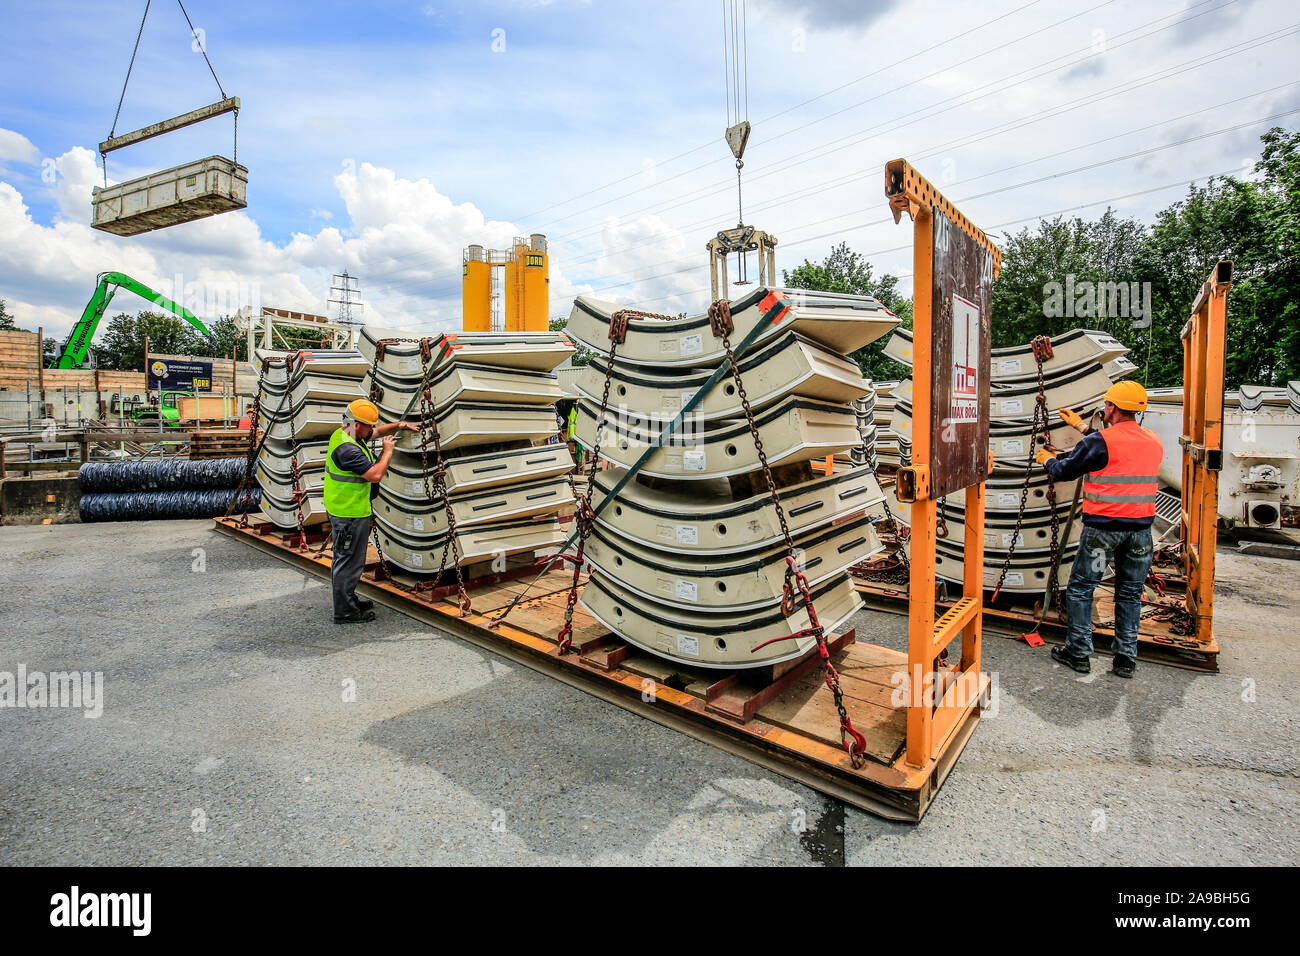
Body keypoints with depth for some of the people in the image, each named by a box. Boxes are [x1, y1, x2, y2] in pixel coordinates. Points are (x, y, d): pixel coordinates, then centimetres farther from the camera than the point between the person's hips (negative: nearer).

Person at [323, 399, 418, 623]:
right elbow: (375, 475, -29)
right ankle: (345, 612, 10)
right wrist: (388, 451, -15)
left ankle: (349, 599, 37)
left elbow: (377, 432, 21)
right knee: (349, 561, 0)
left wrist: (397, 426, 5)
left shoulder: (343, 434, 6)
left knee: (345, 558, 22)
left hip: (349, 509, 11)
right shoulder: (347, 449, -26)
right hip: (349, 513, -11)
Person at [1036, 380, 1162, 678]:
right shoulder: (1153, 441, 8)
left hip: (1103, 526, -6)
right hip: (1141, 527, 6)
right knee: (1130, 593, 14)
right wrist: (1082, 427, 33)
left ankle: (1079, 652, 10)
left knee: (1080, 588, 6)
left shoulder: (1100, 441, -13)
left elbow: (1065, 471, -4)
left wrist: (1048, 459, 18)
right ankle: (1126, 657, 19)